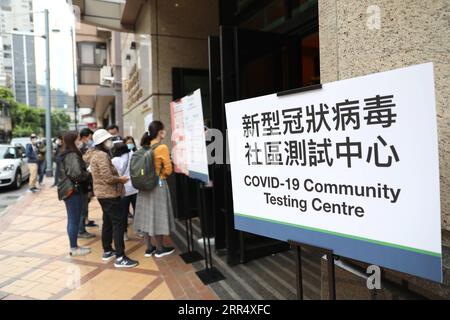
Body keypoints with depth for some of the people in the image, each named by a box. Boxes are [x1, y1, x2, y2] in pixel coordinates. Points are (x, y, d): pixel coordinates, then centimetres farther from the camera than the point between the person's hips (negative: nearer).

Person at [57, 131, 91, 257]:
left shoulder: (65, 154, 13)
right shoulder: (72, 155, -17)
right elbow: (77, 173, -29)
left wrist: (86, 173, 9)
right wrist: (88, 175, -10)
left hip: (69, 190, 10)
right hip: (73, 190, -10)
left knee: (72, 219, 16)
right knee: (74, 220, -1)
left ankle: (74, 245, 26)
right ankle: (74, 248, 9)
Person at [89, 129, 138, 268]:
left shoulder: (95, 154, 14)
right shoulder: (102, 155, -20)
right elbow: (108, 178, -26)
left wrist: (118, 178, 10)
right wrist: (121, 179, -10)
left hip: (103, 193, 11)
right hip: (109, 194, -11)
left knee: (108, 222, 18)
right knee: (119, 223, -9)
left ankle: (107, 251, 29)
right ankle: (120, 258, -8)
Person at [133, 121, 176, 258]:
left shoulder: (144, 148, 6)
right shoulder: (162, 148, -14)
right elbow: (168, 170, -11)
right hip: (158, 184, -7)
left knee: (147, 215, 11)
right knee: (157, 215, 3)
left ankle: (149, 248, 22)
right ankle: (160, 249, 15)